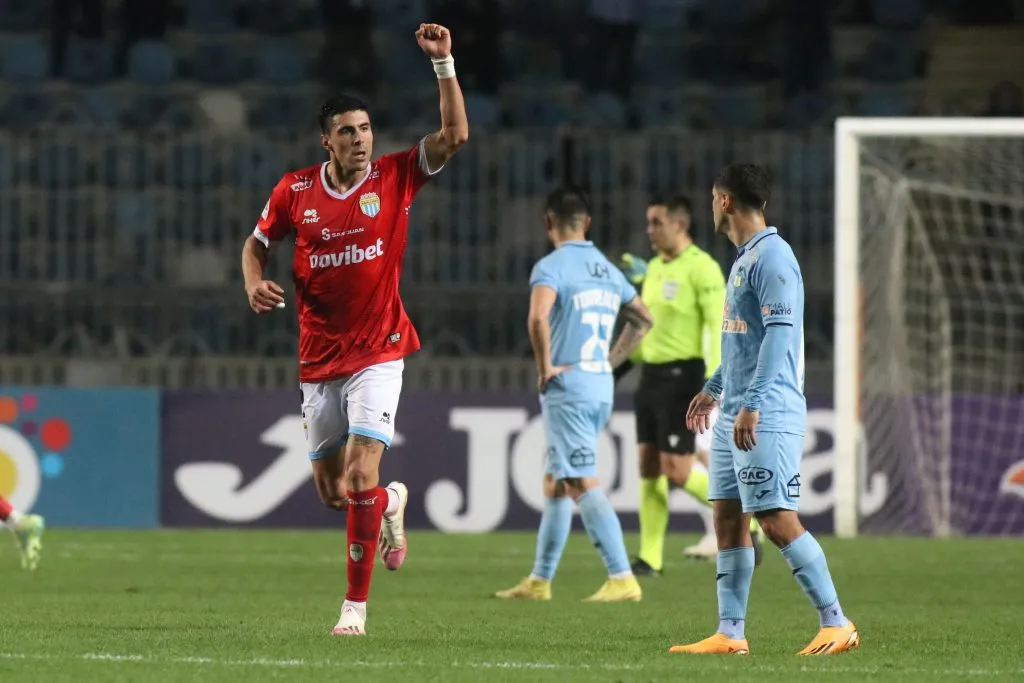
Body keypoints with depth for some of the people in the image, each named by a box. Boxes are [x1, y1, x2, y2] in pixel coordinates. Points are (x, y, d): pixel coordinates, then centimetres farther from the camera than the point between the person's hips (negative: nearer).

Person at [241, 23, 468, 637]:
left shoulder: (395, 177, -4)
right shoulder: (295, 190, -1)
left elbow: (456, 135, -13)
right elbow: (257, 244, 14)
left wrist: (444, 63, -19)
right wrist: (255, 284, -7)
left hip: (378, 352, -3)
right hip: (319, 360, 3)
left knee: (360, 476, -17)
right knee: (331, 490, 9)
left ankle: (357, 604, -7)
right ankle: (391, 504, 44)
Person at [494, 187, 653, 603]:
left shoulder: (551, 267, -11)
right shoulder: (608, 270, 12)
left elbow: (538, 318, -29)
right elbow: (642, 319, 25)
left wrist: (545, 366, -16)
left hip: (567, 387, -8)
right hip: (602, 389, 8)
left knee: (584, 486, -9)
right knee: (554, 484, 16)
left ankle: (622, 580, -16)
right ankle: (539, 581, 21)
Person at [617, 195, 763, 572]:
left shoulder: (701, 268, -12)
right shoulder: (654, 268, 14)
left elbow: (718, 327, -18)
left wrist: (713, 381, -25)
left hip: (682, 376, -8)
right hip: (651, 375, 8)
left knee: (677, 470, -10)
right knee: (649, 467, 4)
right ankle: (650, 557, 6)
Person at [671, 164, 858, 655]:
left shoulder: (772, 258, -13)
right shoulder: (744, 258, 17)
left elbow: (778, 335, -21)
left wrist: (753, 404, -26)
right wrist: (714, 389, 35)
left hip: (767, 417, -10)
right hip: (735, 415, 10)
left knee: (778, 521, -11)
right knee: (728, 518, 8)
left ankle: (836, 624, -7)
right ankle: (730, 634, 9)